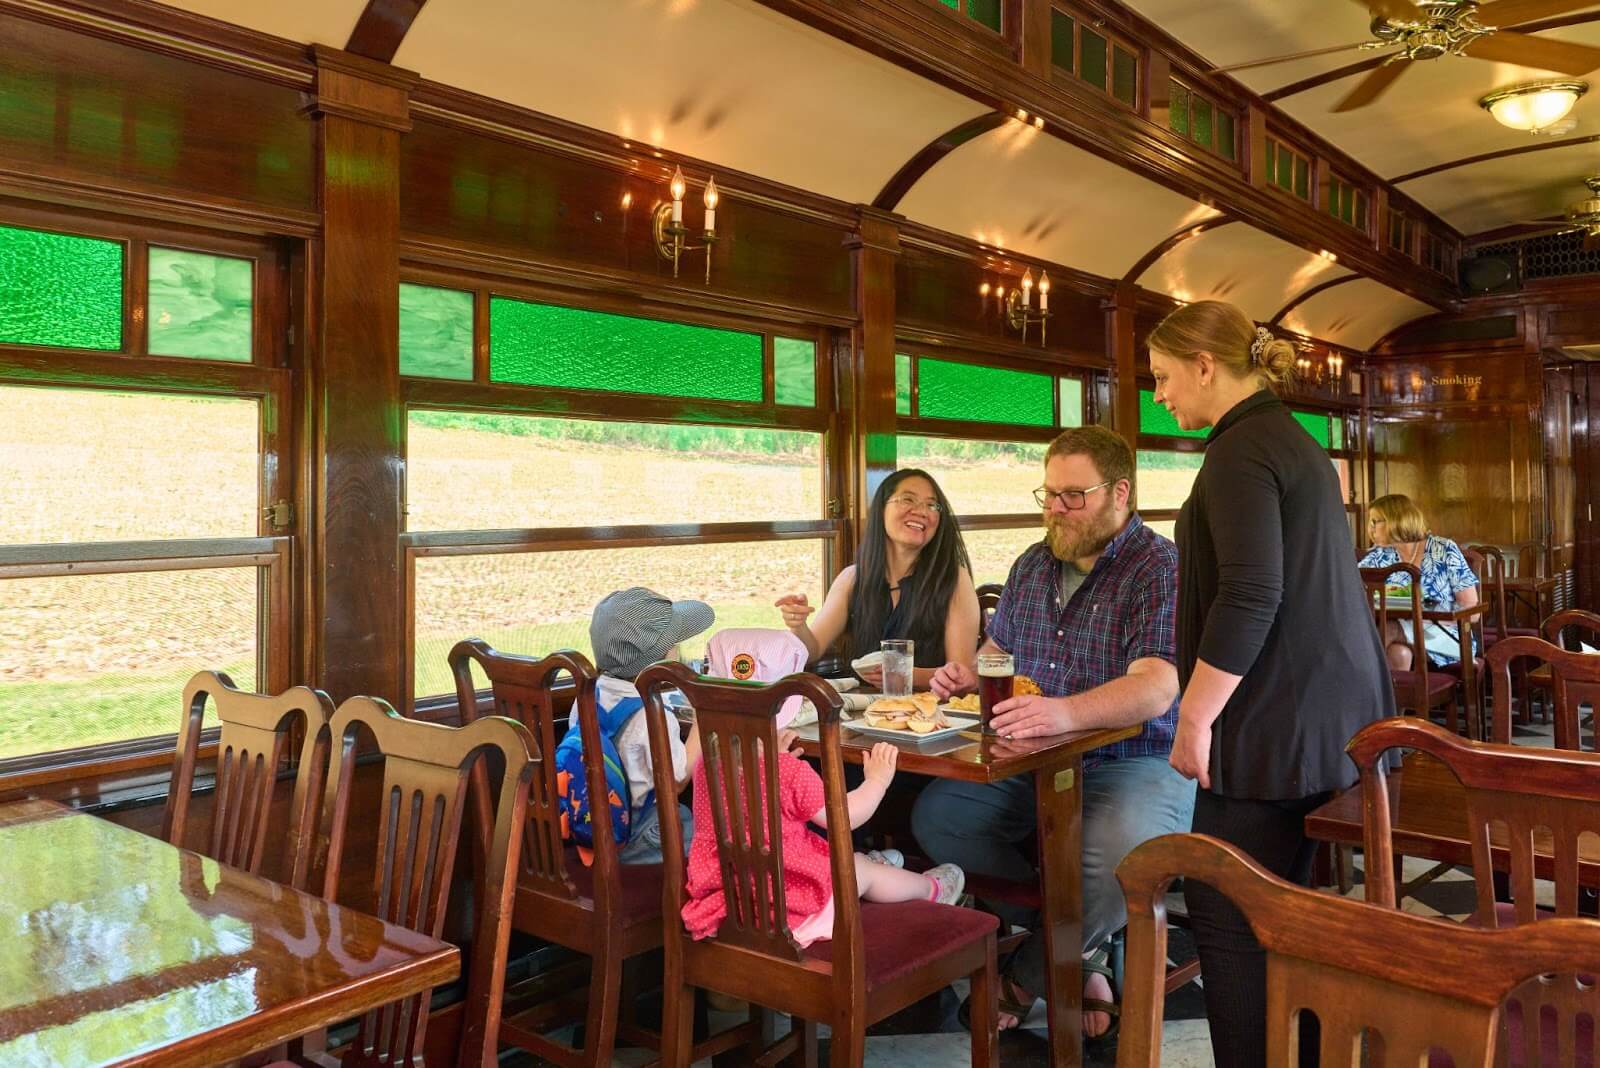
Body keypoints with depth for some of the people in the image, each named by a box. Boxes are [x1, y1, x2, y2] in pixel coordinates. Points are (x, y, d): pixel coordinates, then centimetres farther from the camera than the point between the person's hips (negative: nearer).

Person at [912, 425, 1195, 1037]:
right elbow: (999, 651, 24)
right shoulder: (1032, 566, 11)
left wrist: (1068, 713, -44)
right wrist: (967, 675, 0)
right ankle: (1079, 954, -1)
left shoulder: (1160, 568, -12)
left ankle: (1024, 980, -3)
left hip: (1135, 763, -6)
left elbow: (1154, 689, -25)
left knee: (1115, 855, -36)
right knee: (935, 815, -13)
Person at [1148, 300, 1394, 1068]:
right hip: (1332, 715, 10)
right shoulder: (1295, 442, 17)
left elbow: (1249, 599, -24)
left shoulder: (1241, 450, -14)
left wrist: (1194, 718, -18)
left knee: (1228, 918, -2)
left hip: (1278, 723, -10)